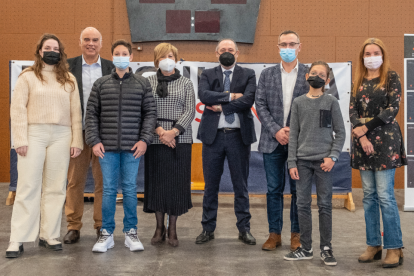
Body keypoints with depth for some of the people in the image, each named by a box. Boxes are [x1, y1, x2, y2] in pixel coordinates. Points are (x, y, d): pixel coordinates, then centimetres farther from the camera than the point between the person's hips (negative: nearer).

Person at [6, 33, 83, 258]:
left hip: (61, 136, 2)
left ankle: (49, 235, 12)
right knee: (28, 187, -3)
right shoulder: (27, 77, 7)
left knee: (55, 188, 3)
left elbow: (76, 111, 9)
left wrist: (77, 141, 2)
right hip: (34, 134, -2)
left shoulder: (69, 79, 14)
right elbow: (17, 109, 0)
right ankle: (18, 240, 2)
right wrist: (20, 140, -8)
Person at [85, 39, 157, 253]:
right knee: (109, 189, 4)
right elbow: (91, 114, 7)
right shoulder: (101, 84, 8)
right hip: (107, 147, 1)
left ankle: (130, 232, 17)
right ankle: (107, 234, 14)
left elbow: (150, 113, 5)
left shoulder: (142, 84, 7)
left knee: (130, 189, 5)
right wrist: (94, 141, -2)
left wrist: (144, 140, -5)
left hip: (132, 147, 0)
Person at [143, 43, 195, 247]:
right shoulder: (148, 82, 8)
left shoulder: (186, 83, 8)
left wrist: (173, 132, -13)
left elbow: (190, 111, 0)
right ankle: (159, 227, 17)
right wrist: (160, 131, -14)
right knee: (157, 181, 3)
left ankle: (173, 229, 12)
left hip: (180, 138, 0)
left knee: (177, 181, 0)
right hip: (155, 138, 0)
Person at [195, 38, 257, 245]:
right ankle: (208, 229, 18)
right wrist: (230, 96, -12)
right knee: (211, 185, 7)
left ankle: (244, 229, 18)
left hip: (239, 135, 0)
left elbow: (248, 100, -10)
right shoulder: (208, 74, 9)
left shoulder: (248, 74, 7)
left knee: (241, 185, 7)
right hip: (213, 135, 1)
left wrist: (221, 106, -10)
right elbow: (204, 95, -11)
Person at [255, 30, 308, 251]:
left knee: (298, 190, 5)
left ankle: (296, 234, 17)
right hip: (273, 141, 2)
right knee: (274, 189, 7)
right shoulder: (267, 74, 9)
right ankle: (274, 233, 17)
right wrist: (276, 131, -9)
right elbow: (260, 105, 2)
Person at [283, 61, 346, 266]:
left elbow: (340, 132, 3)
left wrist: (332, 157, -9)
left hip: (323, 161, -2)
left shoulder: (331, 101, 3)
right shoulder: (298, 102, 7)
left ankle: (326, 248, 15)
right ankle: (305, 248, 15)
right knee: (303, 204, 4)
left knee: (325, 205, 2)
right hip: (303, 160, 2)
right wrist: (292, 162, 1)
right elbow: (293, 134, 6)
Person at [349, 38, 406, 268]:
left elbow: (393, 109, -8)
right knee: (369, 195, 7)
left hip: (385, 140, -4)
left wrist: (366, 127, -10)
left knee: (385, 195, -8)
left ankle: (395, 248, 1)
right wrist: (361, 136, -10)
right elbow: (353, 111, 5)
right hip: (363, 142, 5)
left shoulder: (391, 77, 2)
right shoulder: (359, 81, 14)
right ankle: (374, 245, 14)